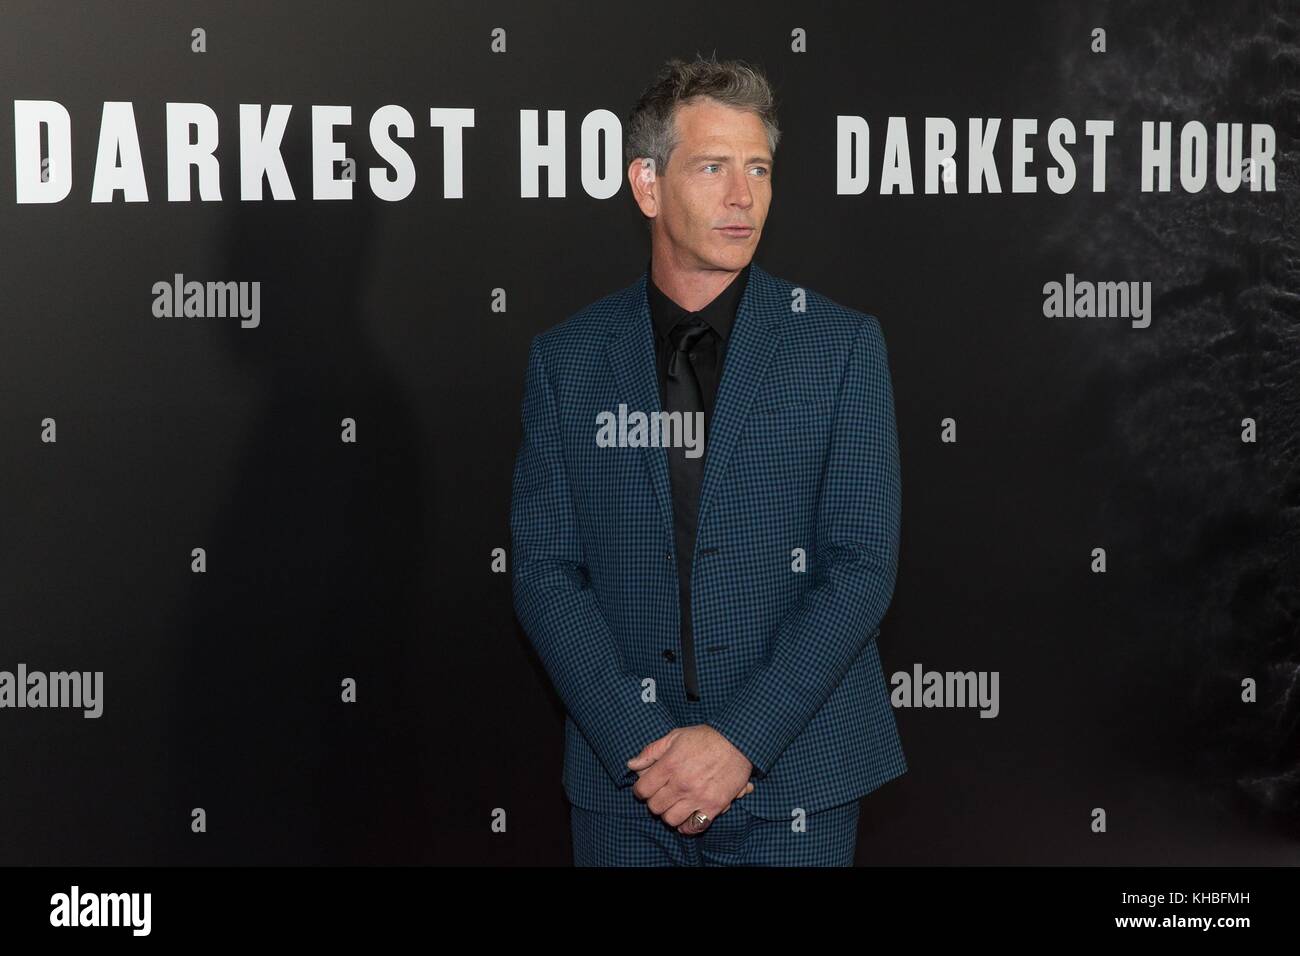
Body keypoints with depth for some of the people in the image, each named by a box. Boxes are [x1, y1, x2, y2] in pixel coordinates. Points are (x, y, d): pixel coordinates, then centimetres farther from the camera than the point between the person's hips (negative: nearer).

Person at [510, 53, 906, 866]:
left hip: (791, 776, -1)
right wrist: (642, 746, -11)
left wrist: (739, 740, -14)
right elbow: (545, 572, 0)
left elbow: (863, 567, -7)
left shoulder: (842, 344, -1)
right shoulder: (567, 359, 4)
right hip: (624, 778, 1)